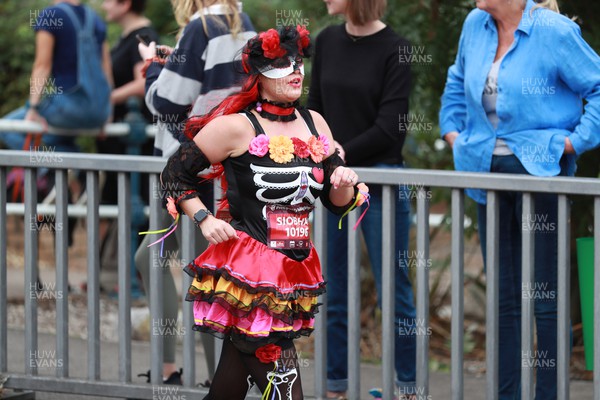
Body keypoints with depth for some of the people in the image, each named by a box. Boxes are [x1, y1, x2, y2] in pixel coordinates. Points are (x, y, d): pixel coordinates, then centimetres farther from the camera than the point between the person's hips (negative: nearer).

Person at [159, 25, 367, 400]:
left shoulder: (314, 124, 12)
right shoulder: (236, 127, -6)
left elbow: (338, 202, 17)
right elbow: (175, 174, 2)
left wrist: (345, 183, -4)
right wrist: (205, 220, -8)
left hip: (294, 277, 6)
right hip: (248, 271, -6)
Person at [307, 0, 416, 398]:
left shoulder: (393, 49, -8)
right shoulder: (328, 42, 8)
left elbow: (390, 125, -11)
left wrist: (342, 153, -16)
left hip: (380, 182, -5)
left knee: (393, 291, 0)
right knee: (334, 293, 8)